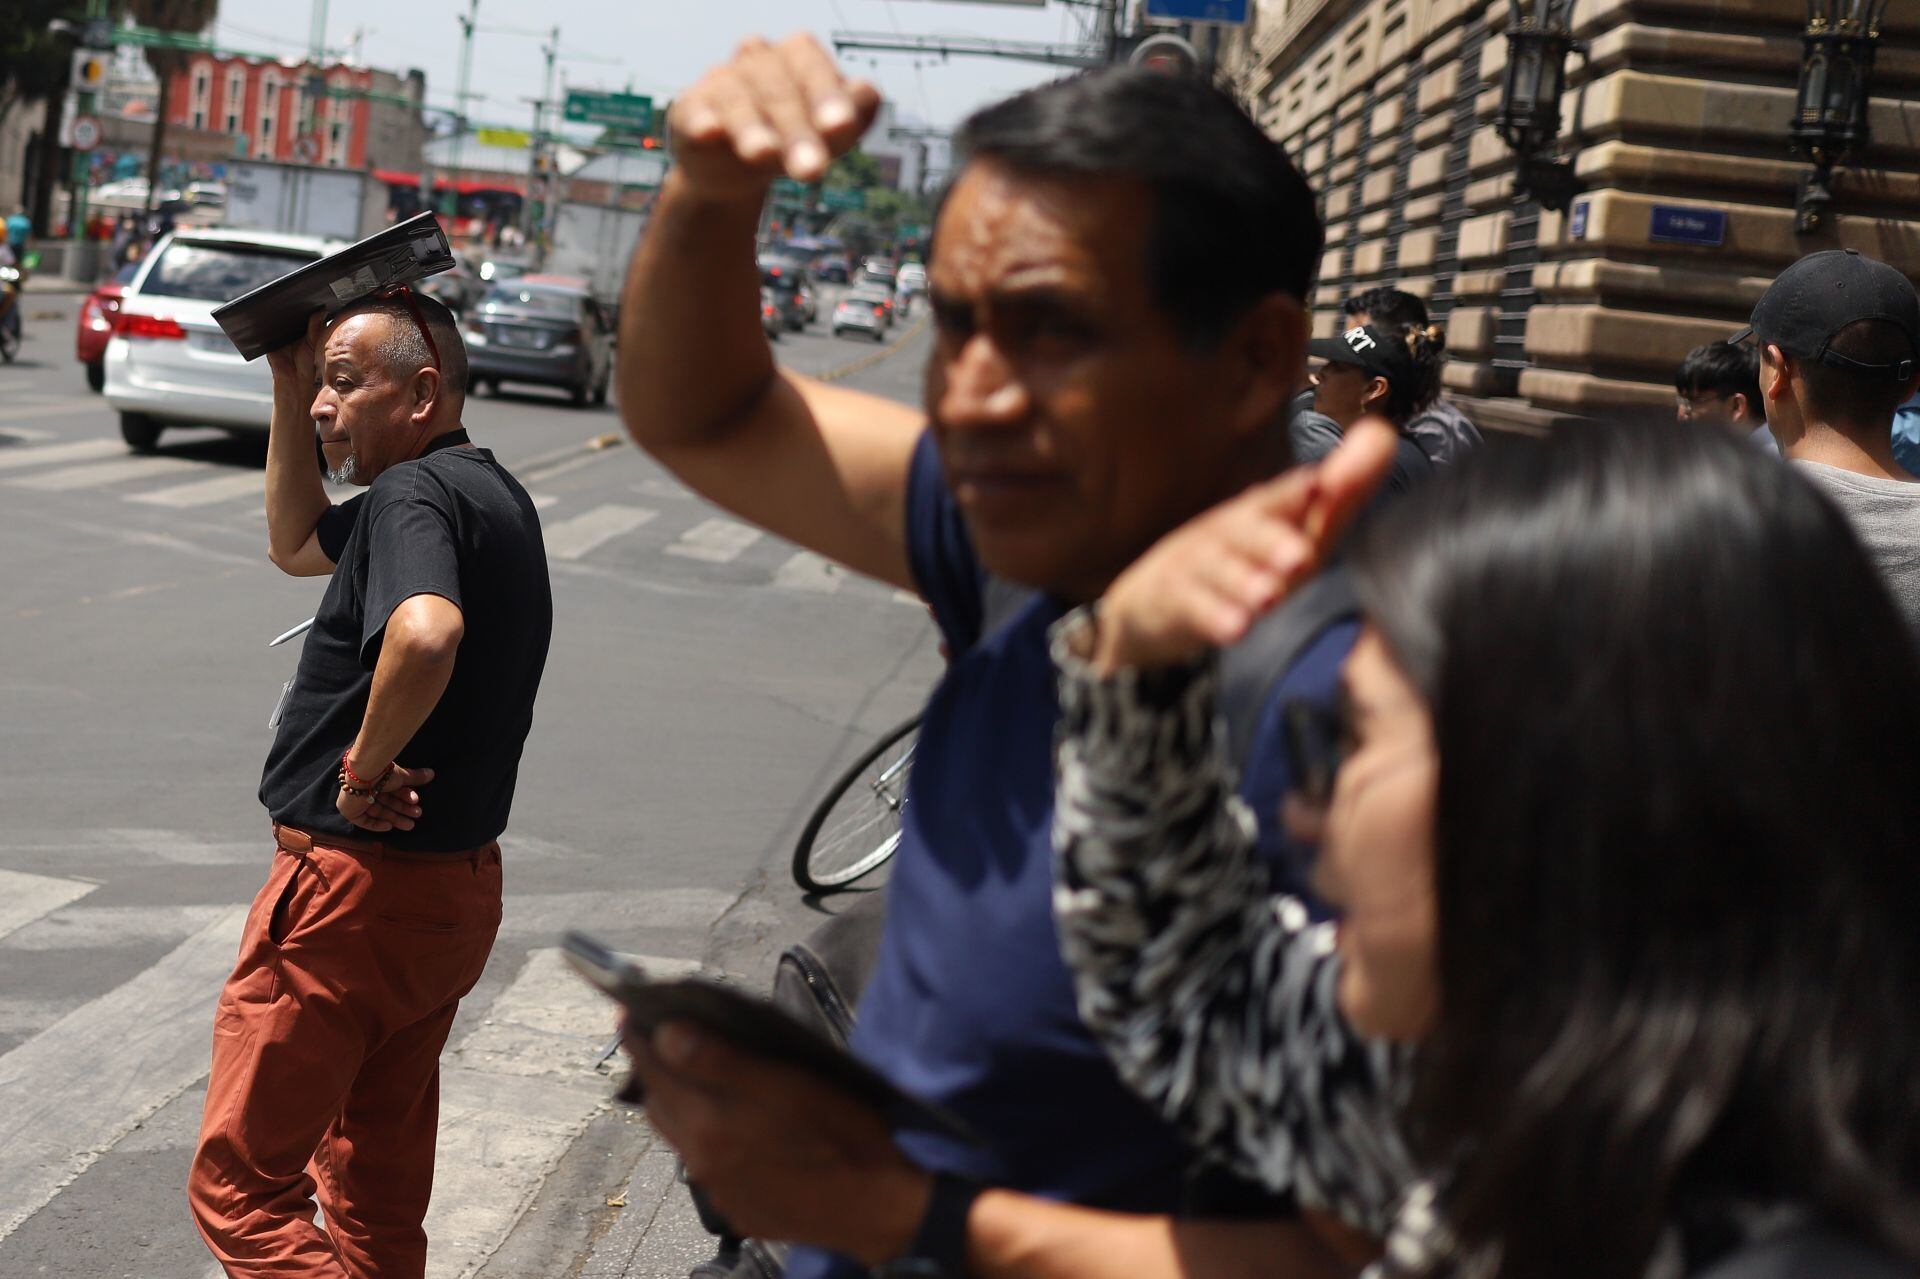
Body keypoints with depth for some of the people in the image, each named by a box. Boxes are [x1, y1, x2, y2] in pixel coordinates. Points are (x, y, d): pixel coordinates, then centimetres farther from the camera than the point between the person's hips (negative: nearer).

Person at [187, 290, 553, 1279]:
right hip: (455, 889, 10)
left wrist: (364, 765, -25)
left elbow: (426, 634, -41)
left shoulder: (414, 493, -18)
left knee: (238, 1189, -3)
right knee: (380, 1199, 20)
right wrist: (289, 387, 17)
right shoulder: (491, 492, 13)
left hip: (353, 888, -10)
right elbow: (297, 543, 27)